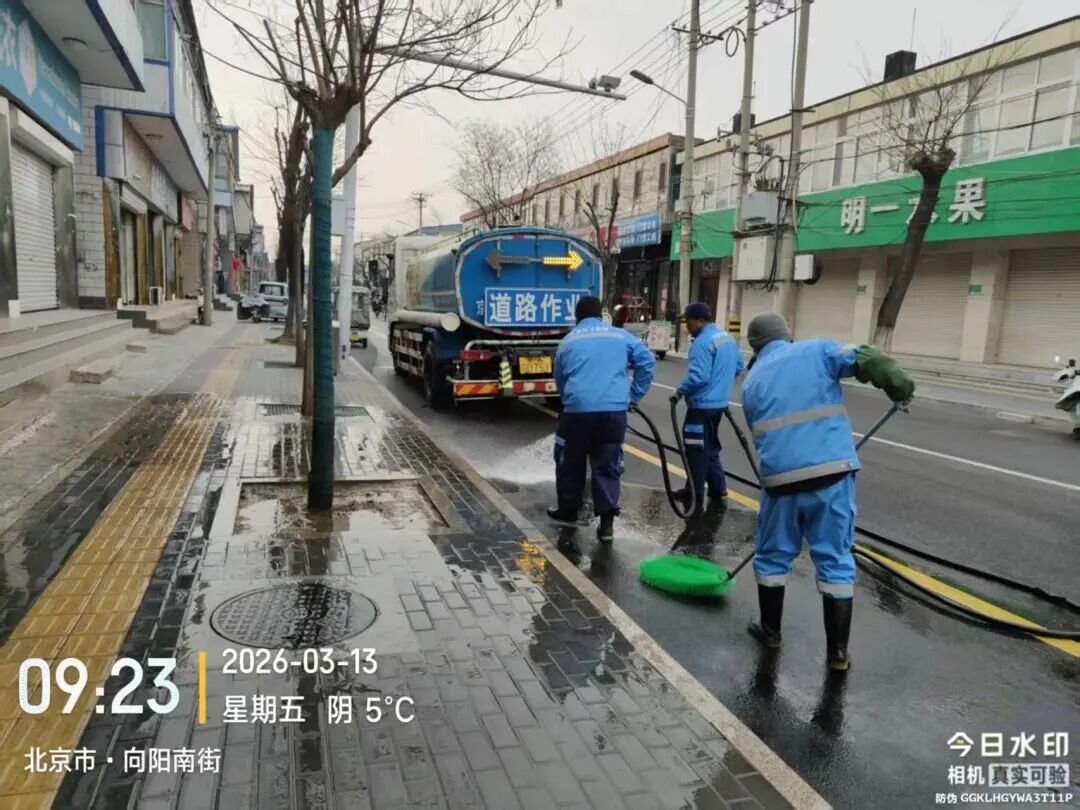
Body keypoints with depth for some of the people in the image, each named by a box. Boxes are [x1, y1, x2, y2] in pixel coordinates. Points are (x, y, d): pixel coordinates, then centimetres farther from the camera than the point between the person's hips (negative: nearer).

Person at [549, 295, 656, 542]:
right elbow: (647, 362, 7)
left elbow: (559, 380, 21)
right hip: (614, 410, 1)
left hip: (578, 409, 0)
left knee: (570, 463, 17)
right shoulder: (620, 336, 12)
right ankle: (607, 523, 4)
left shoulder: (568, 341, 14)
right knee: (608, 466, 8)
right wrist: (634, 396, 14)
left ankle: (568, 511, 31)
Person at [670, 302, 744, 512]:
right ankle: (717, 490, 25)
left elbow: (698, 377, -27)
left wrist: (679, 391, -14)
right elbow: (738, 367, 19)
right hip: (719, 402, 10)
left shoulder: (702, 342, -21)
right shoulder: (728, 337, 10)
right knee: (709, 448, 21)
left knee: (697, 451, 1)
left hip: (702, 405, -10)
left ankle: (695, 496, 9)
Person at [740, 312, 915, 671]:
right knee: (836, 561, 10)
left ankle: (770, 630, 32)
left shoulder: (752, 381, 17)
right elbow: (866, 360, -7)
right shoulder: (816, 350, 9)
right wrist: (901, 387, 6)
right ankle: (838, 651, 16)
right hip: (832, 470, -1)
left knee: (772, 555, 19)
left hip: (781, 476, 1)